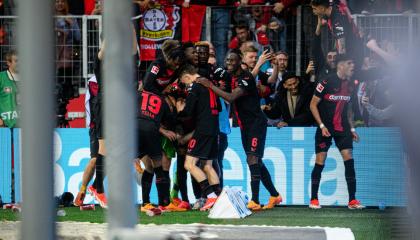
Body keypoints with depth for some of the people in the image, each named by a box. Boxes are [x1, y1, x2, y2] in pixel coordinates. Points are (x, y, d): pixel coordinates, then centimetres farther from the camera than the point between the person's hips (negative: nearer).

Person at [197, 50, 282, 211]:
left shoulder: (246, 78, -18)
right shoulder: (231, 77, 9)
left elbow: (231, 98, -28)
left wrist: (210, 86, -24)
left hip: (256, 123, -9)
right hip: (245, 125, 9)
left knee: (253, 159, -17)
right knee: (256, 162, 13)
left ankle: (255, 201, -23)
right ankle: (274, 195, 24)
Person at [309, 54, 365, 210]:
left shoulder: (350, 85, 7)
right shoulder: (327, 82, -11)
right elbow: (313, 105, -9)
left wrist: (352, 128, 13)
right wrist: (322, 126, -15)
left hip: (342, 128, 5)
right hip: (326, 129, -5)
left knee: (349, 160, -6)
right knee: (320, 163, -2)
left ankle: (352, 200, -4)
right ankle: (314, 200, 8)